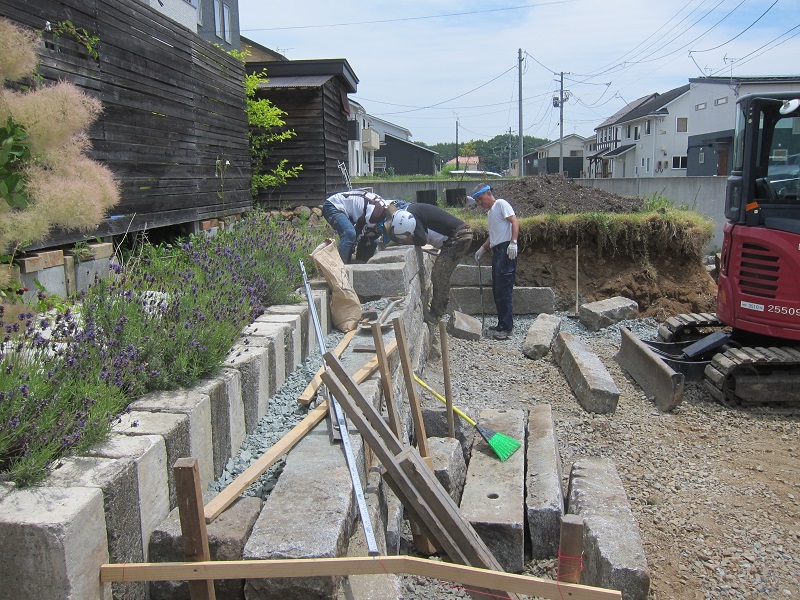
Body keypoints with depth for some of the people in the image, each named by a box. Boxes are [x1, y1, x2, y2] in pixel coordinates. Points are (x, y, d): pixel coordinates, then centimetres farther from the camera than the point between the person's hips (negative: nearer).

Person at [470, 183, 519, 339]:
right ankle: (503, 323, 22)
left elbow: (514, 221, -15)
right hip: (497, 251, 10)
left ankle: (506, 327, -6)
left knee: (504, 290, -10)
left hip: (506, 250, -10)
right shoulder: (491, 212, 25)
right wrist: (482, 249, 20)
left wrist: (513, 242, -25)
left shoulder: (500, 203, -3)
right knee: (497, 290, 13)